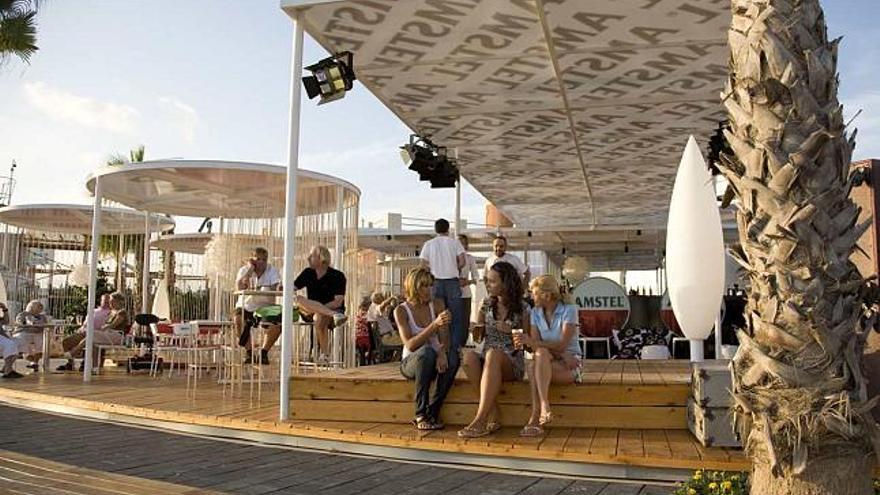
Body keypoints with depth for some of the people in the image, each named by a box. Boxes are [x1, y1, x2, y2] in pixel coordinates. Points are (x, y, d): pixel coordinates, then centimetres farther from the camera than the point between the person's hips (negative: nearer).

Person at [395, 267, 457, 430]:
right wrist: (434, 325, -34)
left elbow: (445, 337, -6)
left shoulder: (437, 304, 0)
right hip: (411, 362, -2)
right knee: (426, 351, -37)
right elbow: (410, 345, -22)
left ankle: (432, 413, -20)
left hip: (433, 362, 3)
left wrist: (442, 352, -30)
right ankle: (421, 414, -29)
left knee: (452, 362, -33)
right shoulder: (401, 311, -10)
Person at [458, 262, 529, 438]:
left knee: (493, 354, -38)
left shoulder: (522, 309, 1)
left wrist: (510, 331, -13)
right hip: (488, 360, 3)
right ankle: (493, 416, -28)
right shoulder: (487, 304, 11)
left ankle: (480, 420, -39)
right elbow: (477, 338, 14)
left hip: (512, 363, -3)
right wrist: (480, 313, -5)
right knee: (469, 356, -32)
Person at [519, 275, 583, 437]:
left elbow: (562, 345, -20)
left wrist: (531, 342, -30)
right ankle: (540, 414, -41)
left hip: (569, 365, -4)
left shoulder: (569, 310, -10)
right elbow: (536, 344, -2)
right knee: (534, 367, -33)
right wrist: (554, 352, -21)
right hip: (546, 362, 4)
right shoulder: (536, 312, 7)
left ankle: (535, 419, -39)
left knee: (538, 361, -34)